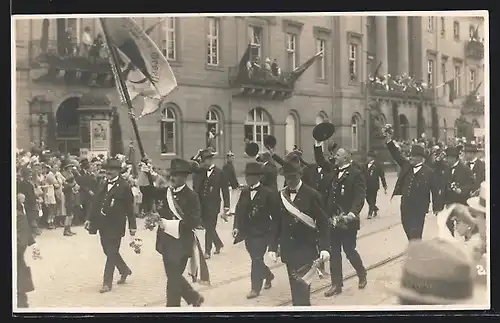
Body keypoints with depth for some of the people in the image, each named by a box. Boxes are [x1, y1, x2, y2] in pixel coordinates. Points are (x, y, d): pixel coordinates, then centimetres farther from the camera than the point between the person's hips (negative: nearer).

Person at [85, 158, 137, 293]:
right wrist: (90, 219, 9)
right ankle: (124, 270, 37)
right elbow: (96, 203, 13)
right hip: (103, 224, 7)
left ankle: (107, 283, 5)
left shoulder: (124, 186, -9)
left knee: (111, 253, -2)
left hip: (115, 225, -7)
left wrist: (132, 225, -10)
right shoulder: (103, 185, 10)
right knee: (109, 251, 16)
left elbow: (129, 208, -9)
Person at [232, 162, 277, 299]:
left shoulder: (268, 194, -11)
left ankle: (256, 288, 5)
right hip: (248, 232, 6)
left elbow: (275, 214, -8)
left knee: (257, 259, -5)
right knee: (256, 259, 16)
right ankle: (268, 276, 42)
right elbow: (239, 210, 4)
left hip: (261, 233, -6)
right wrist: (236, 227, -7)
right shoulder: (244, 192, 4)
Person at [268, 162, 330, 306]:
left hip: (306, 249, -4)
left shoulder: (312, 195, -8)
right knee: (295, 285, 11)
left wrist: (324, 248, -15)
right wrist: (273, 247, 5)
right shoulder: (281, 196, 4)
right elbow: (277, 223, 9)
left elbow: (322, 223, -8)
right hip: (288, 248, 4)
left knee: (301, 285, -13)